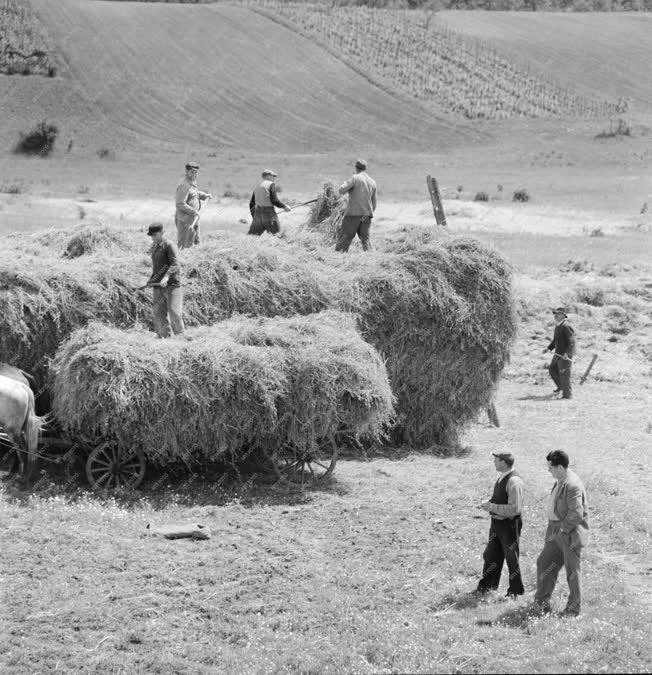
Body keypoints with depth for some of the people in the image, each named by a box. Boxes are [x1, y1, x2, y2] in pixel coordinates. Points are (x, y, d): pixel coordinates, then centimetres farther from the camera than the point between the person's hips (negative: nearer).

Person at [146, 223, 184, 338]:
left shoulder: (169, 246, -9)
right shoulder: (154, 246, 16)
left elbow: (175, 264, -19)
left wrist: (166, 276, -33)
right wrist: (152, 279, 19)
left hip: (171, 284, -7)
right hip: (158, 286, 7)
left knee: (174, 312, -10)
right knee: (159, 313, 2)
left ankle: (180, 336, 0)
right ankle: (163, 336, 6)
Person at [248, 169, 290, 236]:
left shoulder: (257, 186, 19)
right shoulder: (271, 184, -2)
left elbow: (251, 203, 19)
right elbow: (274, 200, -10)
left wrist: (254, 216, 26)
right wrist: (284, 207, 2)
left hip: (258, 213, 7)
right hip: (269, 213, -7)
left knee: (253, 235, 4)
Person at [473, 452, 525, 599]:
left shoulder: (514, 482, -24)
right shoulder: (502, 478, 6)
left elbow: (514, 509, -28)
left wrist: (492, 507, -22)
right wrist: (489, 503, 3)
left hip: (509, 524, -9)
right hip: (497, 522, 9)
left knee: (511, 559, 7)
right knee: (491, 556, 16)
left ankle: (515, 591, 22)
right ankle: (485, 587, 27)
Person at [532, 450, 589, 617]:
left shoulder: (572, 485, -22)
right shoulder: (560, 482, 10)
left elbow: (576, 514, -27)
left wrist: (561, 530, -18)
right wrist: (552, 530, 15)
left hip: (570, 534, -10)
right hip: (558, 531, 10)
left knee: (572, 572, 2)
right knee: (544, 563, 10)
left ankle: (574, 608, 14)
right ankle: (542, 602, 20)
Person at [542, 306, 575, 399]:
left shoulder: (566, 326, -20)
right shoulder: (557, 325, 11)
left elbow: (571, 341, -25)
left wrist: (566, 353, -33)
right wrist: (549, 348, 14)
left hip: (565, 355, -10)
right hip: (558, 353, 10)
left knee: (564, 374, -5)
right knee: (552, 369, 20)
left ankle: (567, 394, 3)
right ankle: (560, 386, 38)